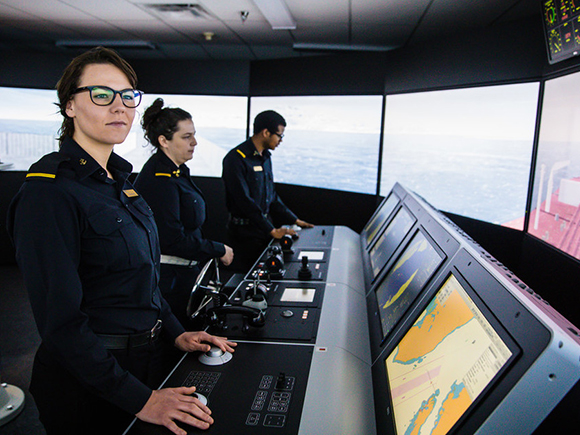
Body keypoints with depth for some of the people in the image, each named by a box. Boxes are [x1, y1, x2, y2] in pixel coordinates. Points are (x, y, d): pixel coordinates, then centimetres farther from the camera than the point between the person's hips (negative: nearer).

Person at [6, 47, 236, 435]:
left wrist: (176, 333, 5)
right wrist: (141, 400, -23)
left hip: (144, 359, 8)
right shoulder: (48, 191, -21)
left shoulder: (120, 178, 5)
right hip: (86, 385, -8)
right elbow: (61, 321, -24)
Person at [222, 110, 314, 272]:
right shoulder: (236, 158, -17)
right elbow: (244, 201, -22)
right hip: (245, 230, -8)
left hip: (265, 226, 8)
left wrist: (294, 220, 14)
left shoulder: (265, 157, 11)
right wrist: (272, 230, -23)